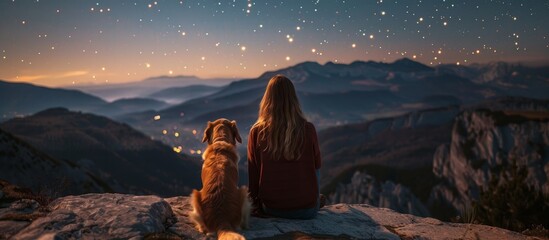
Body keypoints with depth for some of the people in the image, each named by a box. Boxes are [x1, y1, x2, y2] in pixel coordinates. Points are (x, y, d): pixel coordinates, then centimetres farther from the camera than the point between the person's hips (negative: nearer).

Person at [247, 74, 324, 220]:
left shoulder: (256, 132, -12)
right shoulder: (308, 129, -14)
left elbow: (253, 173, -2)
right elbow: (317, 165, 2)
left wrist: (256, 205, 13)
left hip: (271, 209, 2)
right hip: (307, 210, -1)